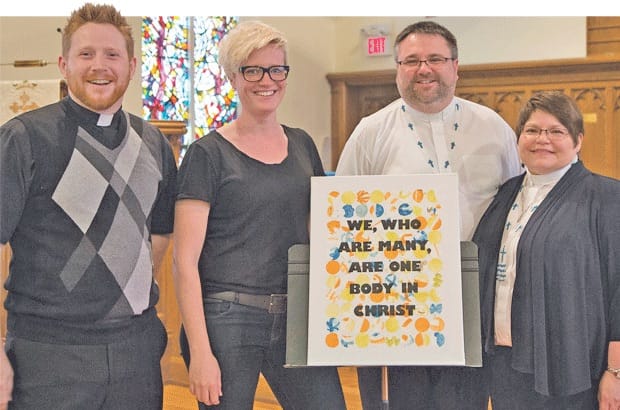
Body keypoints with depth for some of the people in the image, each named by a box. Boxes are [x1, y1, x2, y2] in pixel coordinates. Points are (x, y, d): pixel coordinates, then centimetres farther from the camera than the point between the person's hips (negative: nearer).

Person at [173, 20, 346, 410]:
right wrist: (200, 351, -14)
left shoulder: (302, 145, 11)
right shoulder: (208, 153, -4)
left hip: (298, 319, 4)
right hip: (226, 321, -4)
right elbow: (185, 261, -8)